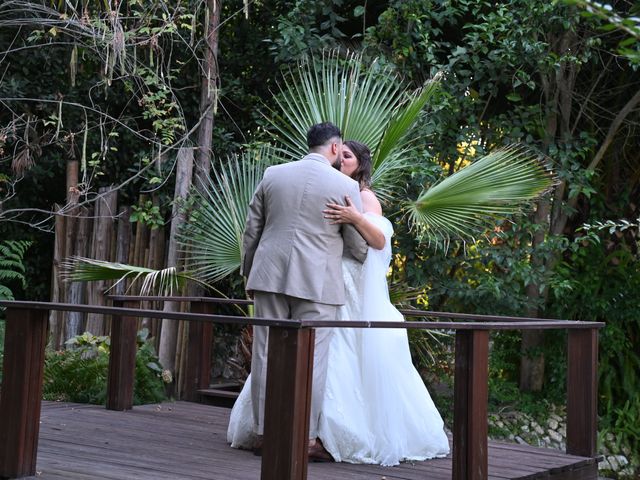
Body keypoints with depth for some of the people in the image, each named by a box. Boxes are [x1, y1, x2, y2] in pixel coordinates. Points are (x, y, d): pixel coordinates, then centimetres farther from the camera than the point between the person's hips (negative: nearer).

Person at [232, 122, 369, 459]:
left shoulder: (273, 175, 8)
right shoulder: (346, 186, -2)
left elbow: (251, 231, 12)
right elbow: (358, 246, 4)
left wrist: (249, 274, 22)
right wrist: (368, 261, 27)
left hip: (270, 276, 4)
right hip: (317, 282, -3)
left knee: (266, 353, 7)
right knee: (311, 359, 1)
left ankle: (263, 431, 12)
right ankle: (305, 437, 4)